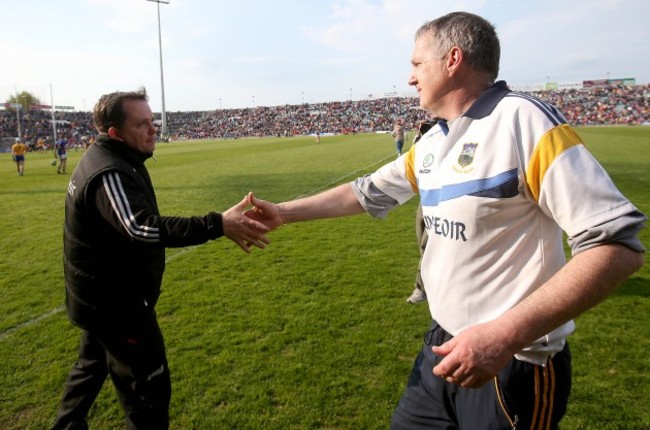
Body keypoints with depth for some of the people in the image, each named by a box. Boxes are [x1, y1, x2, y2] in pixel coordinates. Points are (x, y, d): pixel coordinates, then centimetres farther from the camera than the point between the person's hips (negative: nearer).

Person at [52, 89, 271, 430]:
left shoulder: (107, 160, 6)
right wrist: (218, 225, -51)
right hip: (115, 300, -11)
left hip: (101, 294, 11)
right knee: (149, 389, 1)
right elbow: (142, 228, -44)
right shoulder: (109, 174, -27)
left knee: (93, 365, 30)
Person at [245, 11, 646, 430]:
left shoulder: (522, 120, -19)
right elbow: (367, 192, 16)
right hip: (447, 347, 8)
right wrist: (285, 212, 16)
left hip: (513, 367, -7)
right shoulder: (432, 143, 6)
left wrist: (506, 334, -31)